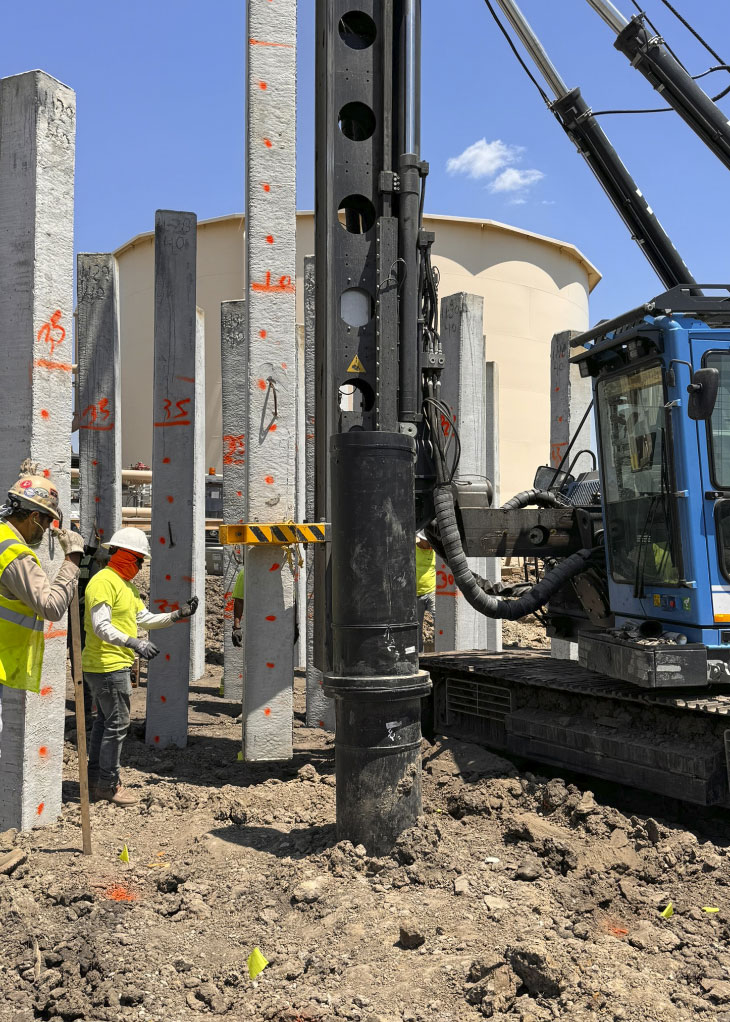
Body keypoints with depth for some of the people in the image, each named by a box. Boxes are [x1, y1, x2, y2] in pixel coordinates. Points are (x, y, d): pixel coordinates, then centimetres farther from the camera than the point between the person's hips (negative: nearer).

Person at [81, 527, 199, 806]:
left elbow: (145, 619, 18)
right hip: (108, 665, -11)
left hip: (116, 665, 11)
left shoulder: (126, 584, 18)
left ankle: (94, 781, 26)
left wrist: (179, 614, 7)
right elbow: (101, 627, -25)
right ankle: (108, 785, 4)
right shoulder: (103, 581, -16)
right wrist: (133, 643, -35)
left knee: (104, 721, 16)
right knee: (117, 723, -5)